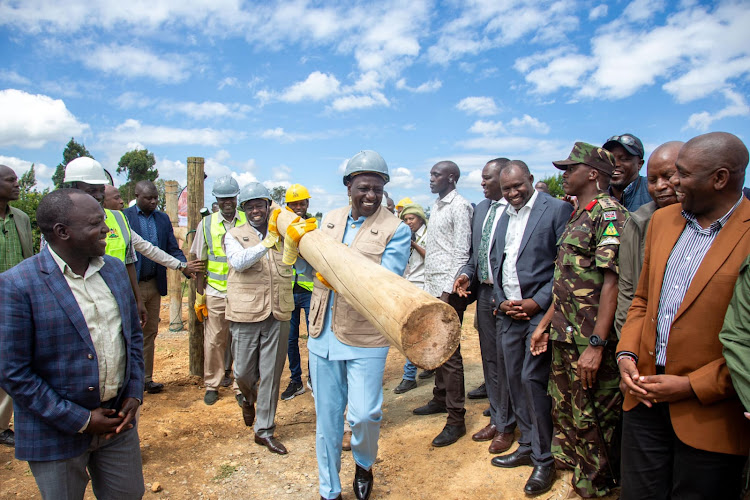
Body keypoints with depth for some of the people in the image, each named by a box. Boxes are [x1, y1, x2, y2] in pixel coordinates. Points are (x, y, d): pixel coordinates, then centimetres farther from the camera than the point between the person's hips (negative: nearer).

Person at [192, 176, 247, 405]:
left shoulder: (248, 221, 3)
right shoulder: (206, 224, 6)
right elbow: (200, 262, 8)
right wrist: (199, 296, 5)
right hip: (215, 293, 1)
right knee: (214, 341, 7)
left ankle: (240, 387, 17)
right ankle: (212, 385, 23)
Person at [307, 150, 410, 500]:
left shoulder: (396, 229, -7)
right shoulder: (330, 219, 9)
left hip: (365, 338, -4)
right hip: (322, 332, 4)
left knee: (363, 414, -3)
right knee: (326, 415, 13)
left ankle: (363, 464, 34)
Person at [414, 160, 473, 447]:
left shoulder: (459, 206, -10)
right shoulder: (436, 207, 17)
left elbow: (462, 252, -15)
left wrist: (447, 292, -19)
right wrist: (428, 287, 14)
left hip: (448, 290, -9)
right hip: (432, 288, 9)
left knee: (450, 353, -5)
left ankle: (456, 420, 4)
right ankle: (440, 399, 32)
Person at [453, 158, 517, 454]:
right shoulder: (481, 208, 12)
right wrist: (466, 274, 0)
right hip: (484, 292, 8)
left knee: (504, 361, 4)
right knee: (489, 358, 16)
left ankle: (506, 426, 22)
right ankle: (495, 418, 33)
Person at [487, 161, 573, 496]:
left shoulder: (557, 209, -6)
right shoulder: (504, 217, 16)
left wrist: (538, 302, -14)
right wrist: (501, 300, 5)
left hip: (539, 310, -6)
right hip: (509, 312, 7)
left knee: (532, 380, -6)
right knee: (514, 379, 12)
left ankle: (544, 459, 11)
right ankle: (527, 446, 29)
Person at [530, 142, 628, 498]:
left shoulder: (609, 214, -14)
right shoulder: (579, 216, 15)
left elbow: (612, 283, -21)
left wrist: (596, 345, -23)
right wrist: (545, 323, 16)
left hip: (590, 341, -9)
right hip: (564, 336, 9)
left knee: (591, 419, 5)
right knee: (564, 409, 20)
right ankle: (567, 468, 38)